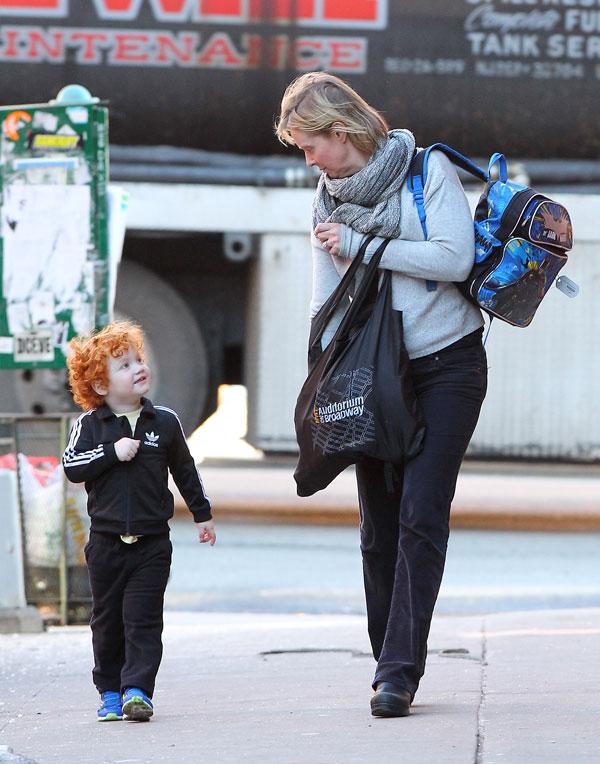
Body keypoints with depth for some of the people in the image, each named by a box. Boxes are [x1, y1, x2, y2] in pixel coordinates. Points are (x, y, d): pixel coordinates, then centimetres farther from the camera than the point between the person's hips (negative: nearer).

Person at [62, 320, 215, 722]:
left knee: (143, 619, -8)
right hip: (107, 541, 1)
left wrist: (202, 514, 19)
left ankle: (137, 690, -12)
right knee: (107, 620, 8)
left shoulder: (164, 422, 3)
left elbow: (185, 471, 14)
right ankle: (110, 693, 18)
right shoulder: (90, 426, -1)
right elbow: (72, 466, -11)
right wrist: (112, 452, -20)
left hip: (152, 542, 0)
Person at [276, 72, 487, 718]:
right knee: (379, 526, 1)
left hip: (447, 367, -5)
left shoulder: (427, 169, -5)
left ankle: (399, 670, -16)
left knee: (420, 515, -13)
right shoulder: (327, 198, 9)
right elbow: (326, 301, 13)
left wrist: (358, 245, -13)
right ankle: (391, 666, 10)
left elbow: (454, 257, -16)